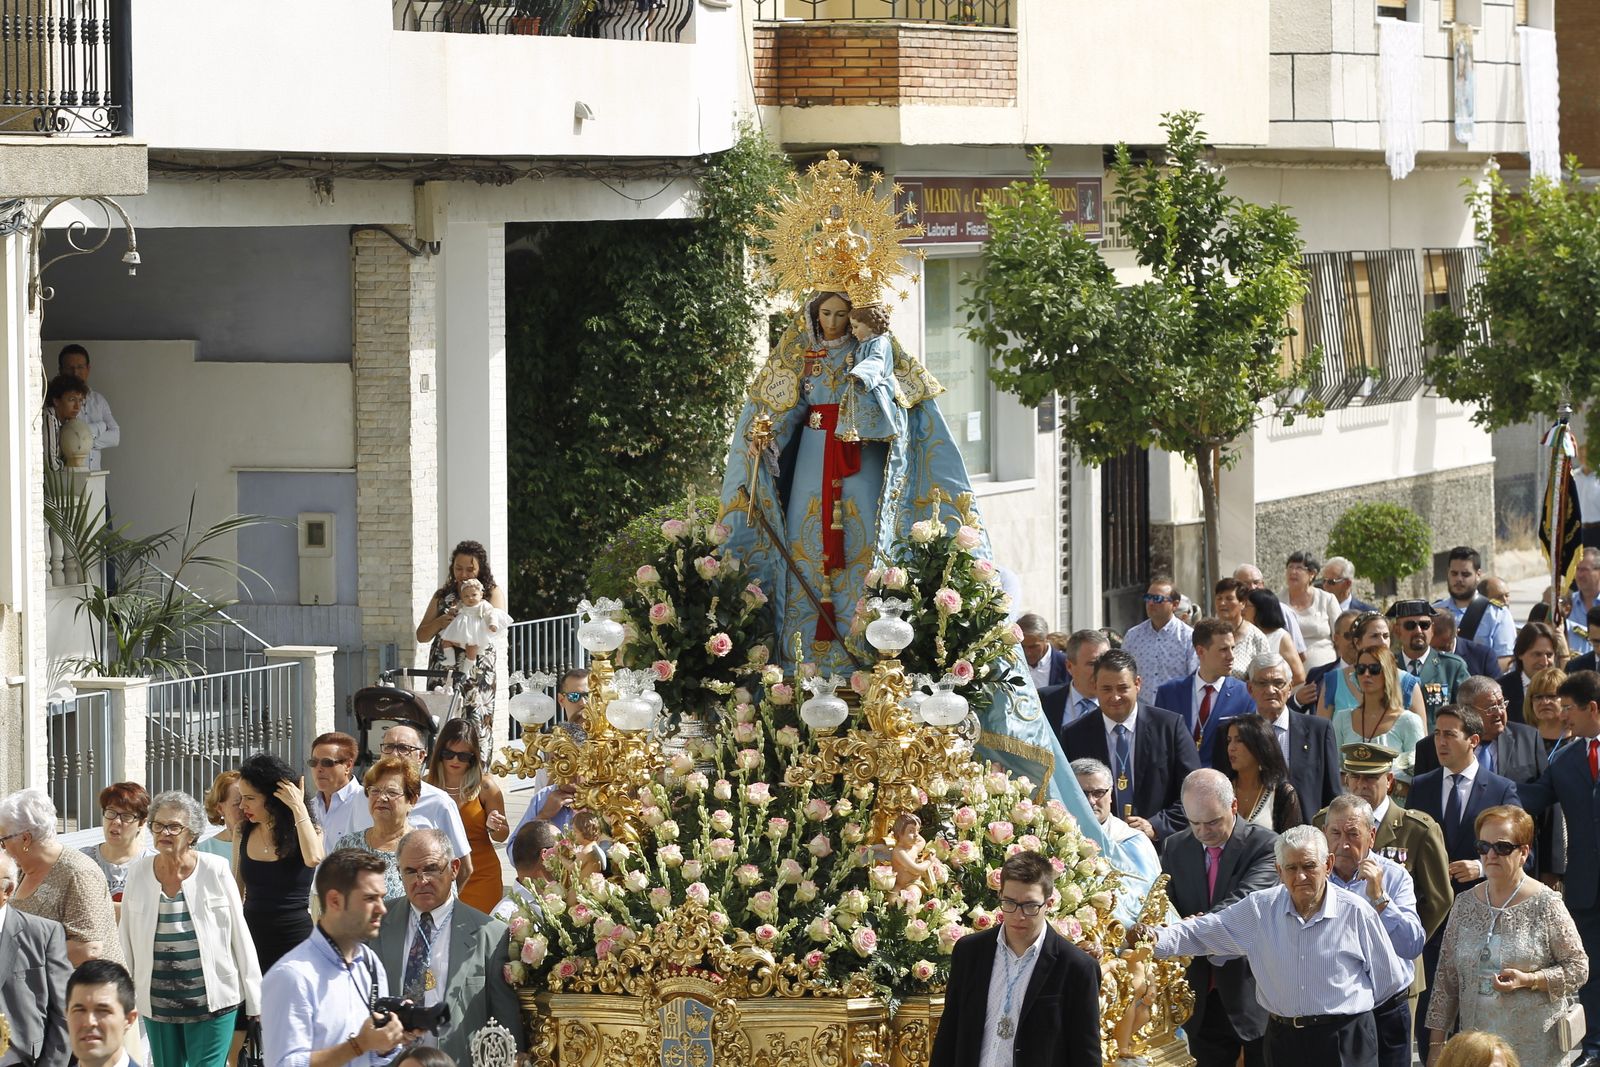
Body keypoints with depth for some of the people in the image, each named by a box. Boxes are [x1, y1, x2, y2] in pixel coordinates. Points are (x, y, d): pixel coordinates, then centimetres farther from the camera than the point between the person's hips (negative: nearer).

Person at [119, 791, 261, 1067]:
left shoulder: (215, 871, -6)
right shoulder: (139, 874, 1)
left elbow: (240, 935, -2)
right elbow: (126, 941, 9)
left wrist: (255, 1000, -1)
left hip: (211, 1001, -3)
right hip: (157, 1002, 3)